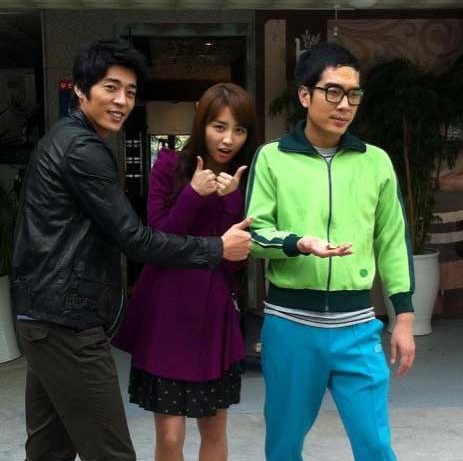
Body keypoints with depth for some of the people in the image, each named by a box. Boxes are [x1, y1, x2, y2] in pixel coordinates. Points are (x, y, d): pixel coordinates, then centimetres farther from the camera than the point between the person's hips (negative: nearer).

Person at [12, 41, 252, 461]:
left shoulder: (62, 140, 17)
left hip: (46, 316, 10)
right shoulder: (83, 149, -14)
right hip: (68, 323, -10)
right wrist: (217, 249, -9)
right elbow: (132, 238, -17)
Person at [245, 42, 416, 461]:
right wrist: (298, 244, -22)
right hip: (290, 323, -1)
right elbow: (253, 234, -2)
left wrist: (404, 318, 7)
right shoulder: (272, 158, 0)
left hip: (357, 325, 1)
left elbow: (393, 242, 10)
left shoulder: (376, 161, 6)